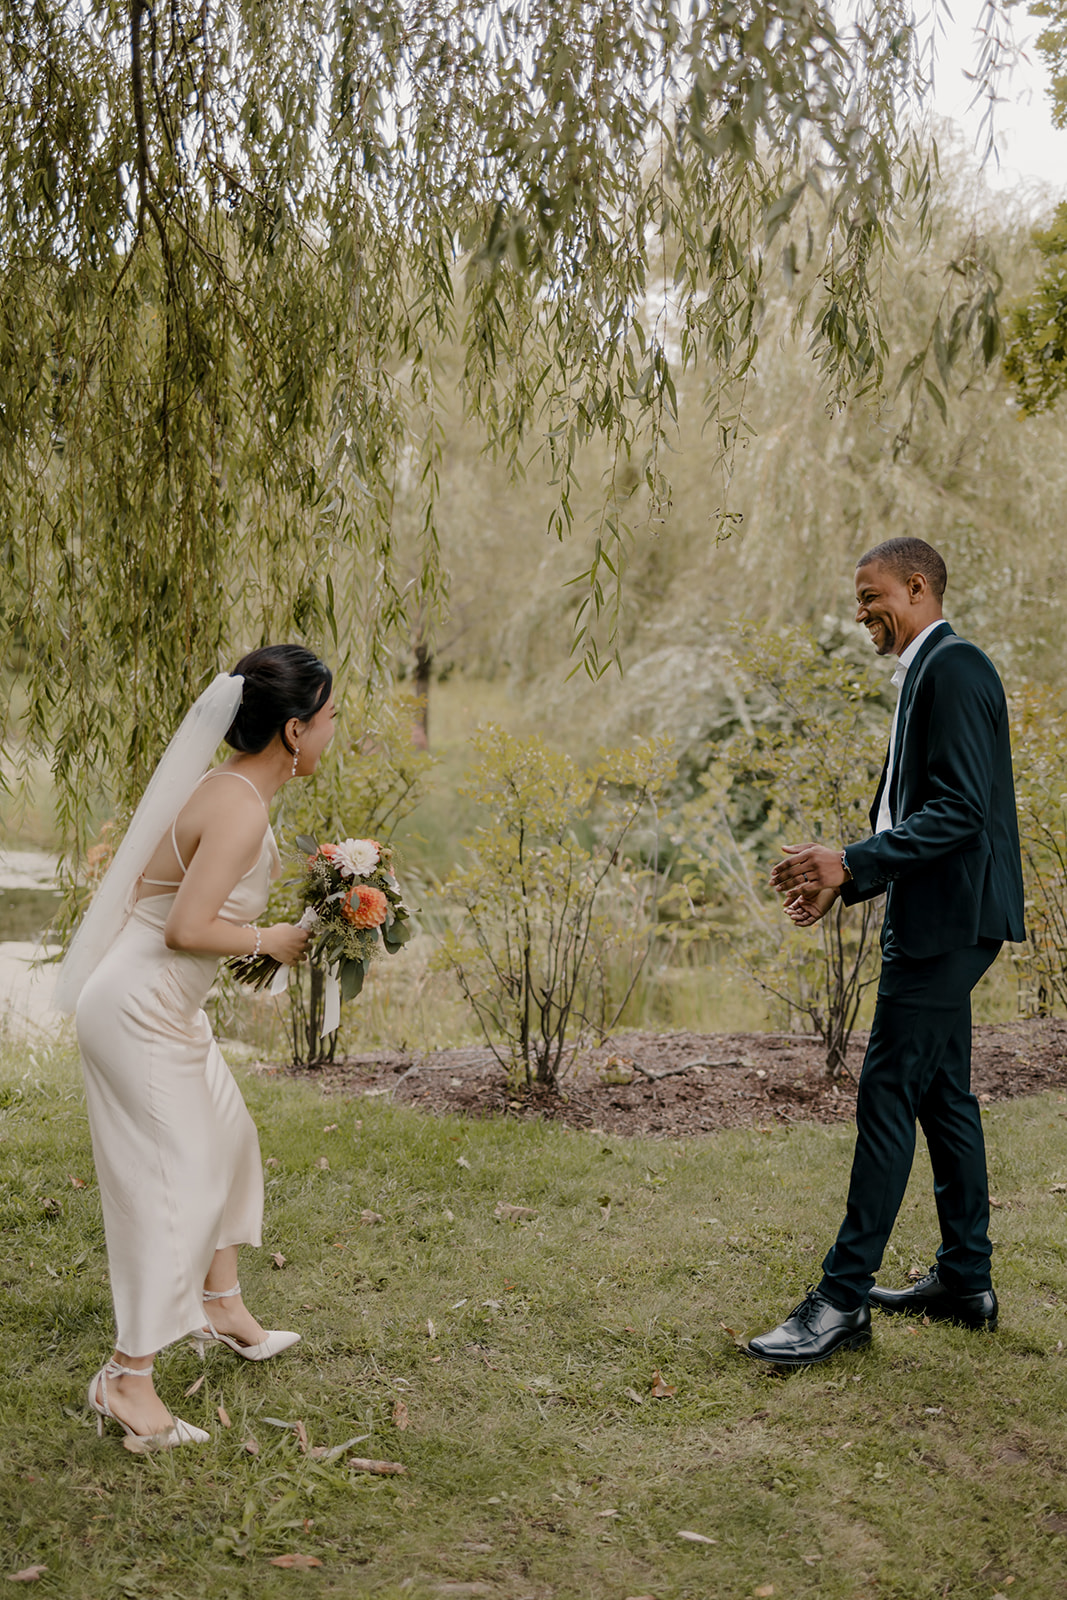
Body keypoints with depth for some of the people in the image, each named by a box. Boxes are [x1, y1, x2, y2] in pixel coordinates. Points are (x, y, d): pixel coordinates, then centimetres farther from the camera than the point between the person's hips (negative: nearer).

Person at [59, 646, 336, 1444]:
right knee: (173, 1183, -6)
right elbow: (185, 929, -29)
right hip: (140, 1010, -10)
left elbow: (147, 880, 14)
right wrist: (269, 941, -14)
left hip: (168, 1006, 10)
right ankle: (128, 1377, 2)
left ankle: (221, 1305, 39)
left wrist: (254, 928, 10)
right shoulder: (241, 810, -24)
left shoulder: (230, 787, 6)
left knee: (226, 1139, 22)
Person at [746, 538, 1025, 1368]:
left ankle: (844, 1298, -5)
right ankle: (966, 1279, 23)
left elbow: (960, 809, -22)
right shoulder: (930, 673, 19)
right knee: (942, 1091, 14)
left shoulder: (953, 668, -13)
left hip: (947, 918, -11)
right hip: (938, 917, 11)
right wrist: (845, 877, 12)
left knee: (889, 1093, -9)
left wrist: (853, 862, -23)